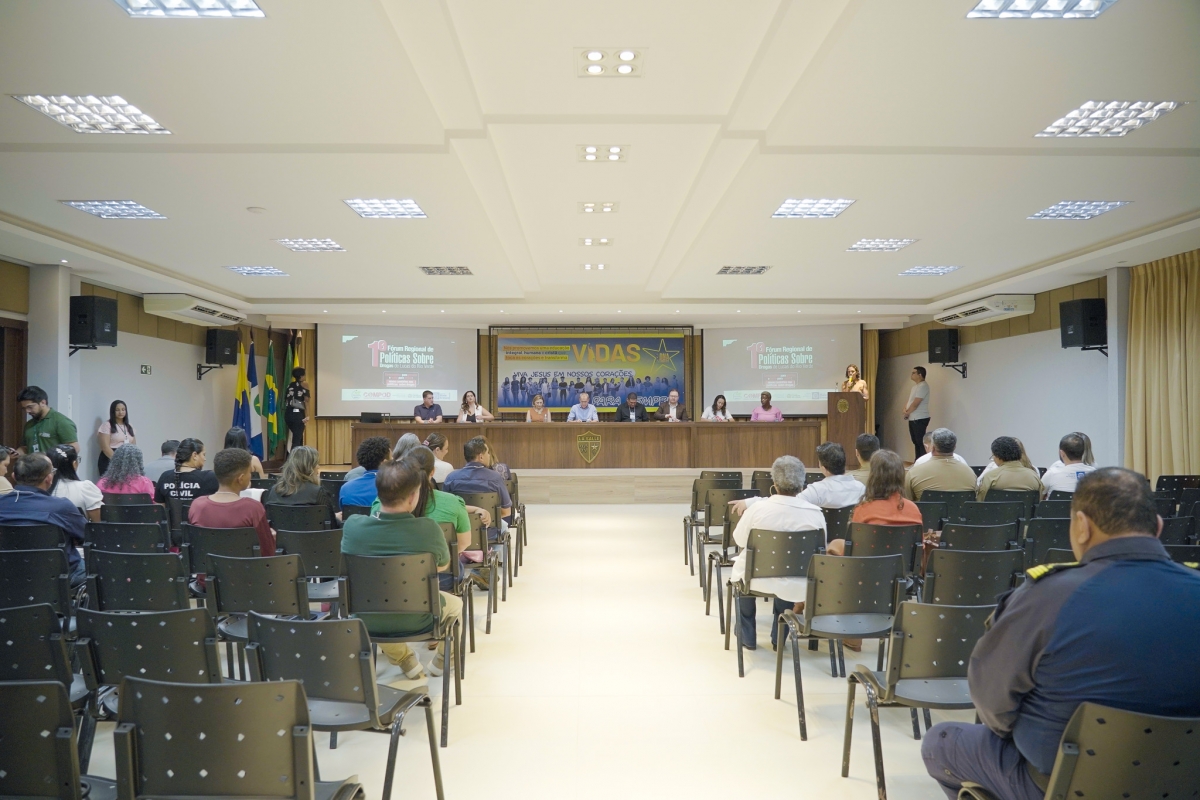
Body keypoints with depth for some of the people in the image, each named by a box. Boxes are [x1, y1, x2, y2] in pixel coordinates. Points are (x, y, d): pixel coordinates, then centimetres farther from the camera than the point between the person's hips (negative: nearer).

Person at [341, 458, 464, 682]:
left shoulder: (352, 525, -19)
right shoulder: (428, 529, -25)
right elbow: (443, 566, -3)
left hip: (368, 620, 2)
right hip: (416, 620, -1)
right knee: (455, 603, 30)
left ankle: (409, 665, 34)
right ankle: (441, 662, 47)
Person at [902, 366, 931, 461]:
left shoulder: (923, 386, -14)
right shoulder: (915, 387, 18)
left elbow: (915, 404, -19)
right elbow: (909, 401, 18)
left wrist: (907, 413, -6)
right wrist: (905, 409, -2)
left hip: (920, 419, -10)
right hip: (913, 419, 10)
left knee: (921, 442, -10)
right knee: (916, 441, 13)